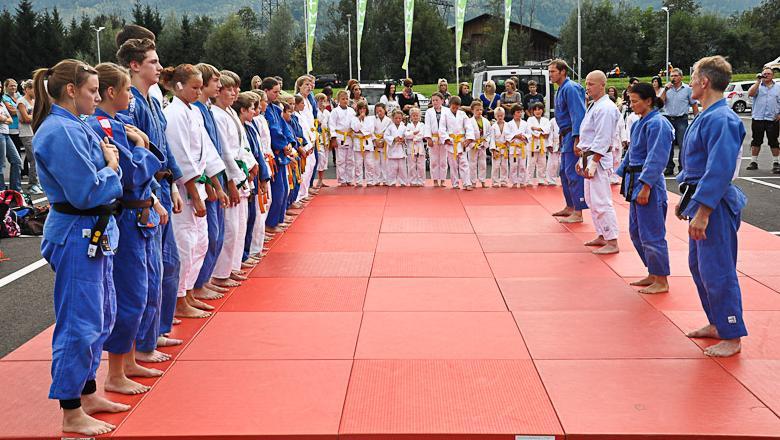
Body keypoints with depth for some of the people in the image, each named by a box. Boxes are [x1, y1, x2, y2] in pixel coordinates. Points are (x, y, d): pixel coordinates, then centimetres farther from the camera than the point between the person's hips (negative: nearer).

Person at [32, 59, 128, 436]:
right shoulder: (60, 132, -19)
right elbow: (87, 193, -23)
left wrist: (109, 159, 1)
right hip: (77, 237, -10)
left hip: (94, 234, 10)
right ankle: (72, 414, 10)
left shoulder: (74, 127, 11)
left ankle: (88, 394, 34)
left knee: (100, 318, 19)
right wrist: (112, 167, -9)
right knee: (79, 323, -2)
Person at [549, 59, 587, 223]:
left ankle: (578, 213, -6)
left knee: (573, 173, -9)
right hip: (565, 136, 10)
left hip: (573, 136, -10)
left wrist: (576, 140, -26)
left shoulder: (570, 88, -15)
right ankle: (570, 207, 28)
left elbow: (577, 115, -21)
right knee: (565, 172, 17)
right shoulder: (561, 89, 16)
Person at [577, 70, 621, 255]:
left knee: (601, 201, -11)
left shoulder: (605, 108, -16)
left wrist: (593, 163, -22)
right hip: (589, 158, 11)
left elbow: (602, 140, -21)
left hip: (599, 160, -11)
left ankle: (612, 243, -8)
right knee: (591, 200, 16)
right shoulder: (594, 106, 16)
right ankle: (602, 236, 26)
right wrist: (582, 159, 20)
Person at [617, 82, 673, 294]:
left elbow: (656, 159, -20)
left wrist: (645, 187, -23)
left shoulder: (657, 124, -15)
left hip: (648, 184, -10)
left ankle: (661, 281, 6)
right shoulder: (640, 123, 14)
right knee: (636, 233, 16)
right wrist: (624, 177, 18)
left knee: (651, 235, -4)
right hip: (635, 181, 10)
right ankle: (652, 275, 27)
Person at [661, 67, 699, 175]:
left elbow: (694, 105, 6)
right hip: (668, 119, 3)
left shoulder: (687, 89, 3)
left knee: (683, 145, -6)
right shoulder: (667, 89, 10)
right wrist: (665, 90, -9)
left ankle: (683, 168, -1)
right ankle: (669, 168, 14)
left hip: (681, 120, -3)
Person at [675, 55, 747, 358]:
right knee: (699, 266, 18)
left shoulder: (721, 120, -21)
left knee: (717, 271, -4)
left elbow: (719, 171, -25)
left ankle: (732, 337, 7)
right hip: (701, 202, 11)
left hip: (714, 207, -10)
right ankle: (716, 324, 32)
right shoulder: (707, 117, 11)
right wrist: (687, 201, 23)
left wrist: (702, 213, -25)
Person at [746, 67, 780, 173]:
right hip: (757, 118, 0)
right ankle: (753, 162, 14)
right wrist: (758, 81, -11)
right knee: (756, 141, 6)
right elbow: (750, 94, -12)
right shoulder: (758, 86, 8)